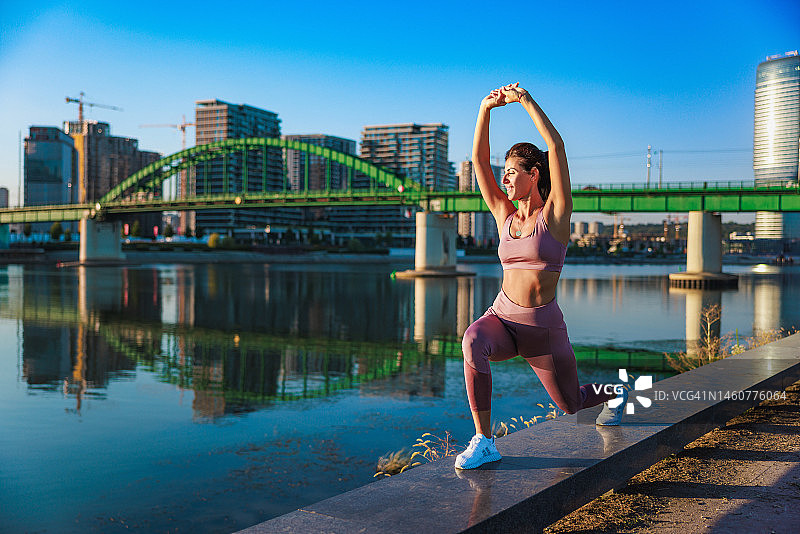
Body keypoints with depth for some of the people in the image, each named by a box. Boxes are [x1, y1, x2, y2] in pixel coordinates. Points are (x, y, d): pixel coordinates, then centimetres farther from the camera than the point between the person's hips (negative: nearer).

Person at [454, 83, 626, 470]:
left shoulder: (556, 213, -5)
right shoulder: (504, 215, 6)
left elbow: (556, 146, -16)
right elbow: (478, 159, 1)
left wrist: (526, 100, -16)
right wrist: (486, 109, -7)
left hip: (544, 328, -3)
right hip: (502, 319, 3)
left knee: (571, 404, 16)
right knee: (473, 342, -34)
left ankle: (613, 394, 53)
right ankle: (484, 441, -24)